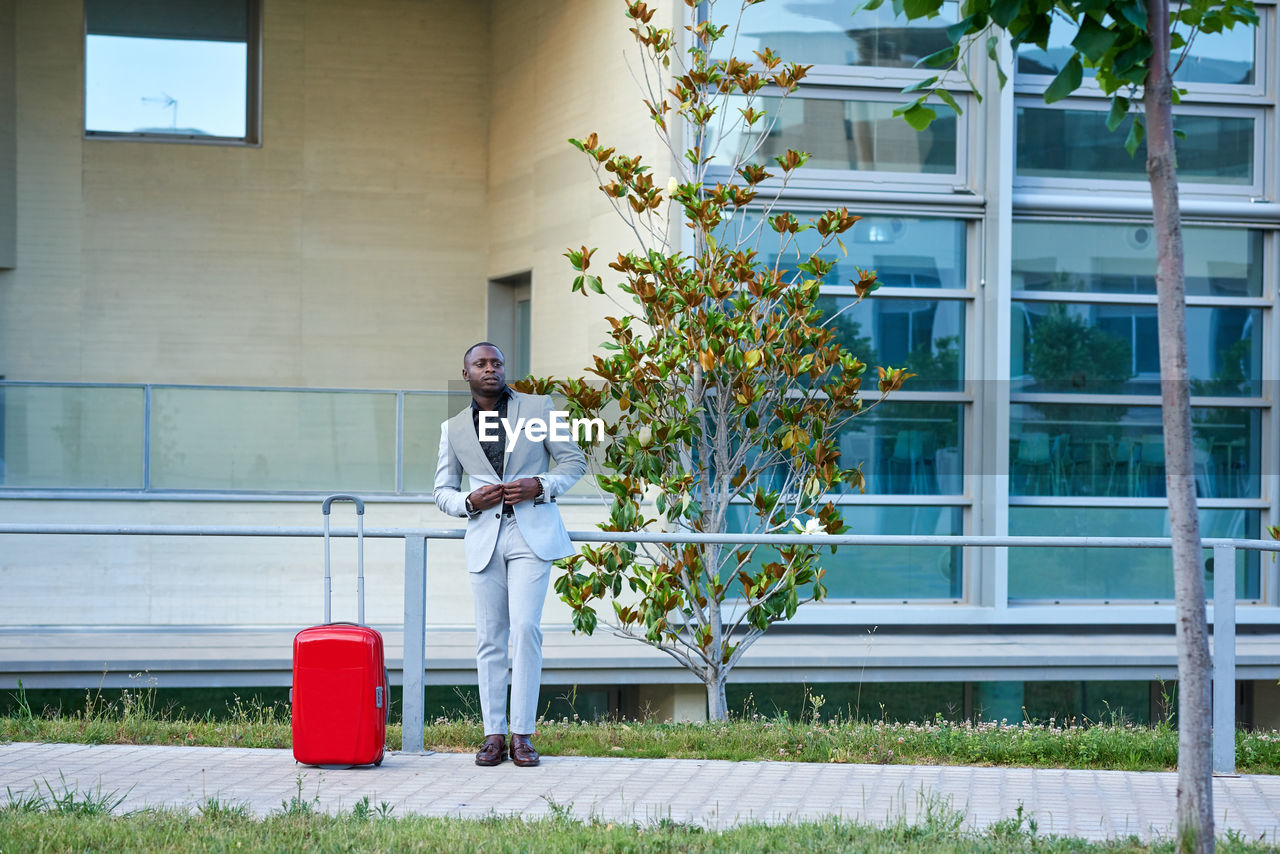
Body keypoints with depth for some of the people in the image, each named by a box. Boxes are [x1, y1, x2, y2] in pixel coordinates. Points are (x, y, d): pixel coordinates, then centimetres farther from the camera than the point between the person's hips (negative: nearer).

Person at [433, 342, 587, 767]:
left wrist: (541, 485, -11)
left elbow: (574, 461, 8)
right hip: (485, 538, 2)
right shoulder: (453, 429, 11)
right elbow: (442, 492, 14)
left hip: (532, 532, -2)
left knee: (525, 628, -13)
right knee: (490, 637, 0)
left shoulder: (537, 408, 6)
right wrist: (470, 502, -8)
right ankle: (493, 736, 4)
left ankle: (522, 735, -9)